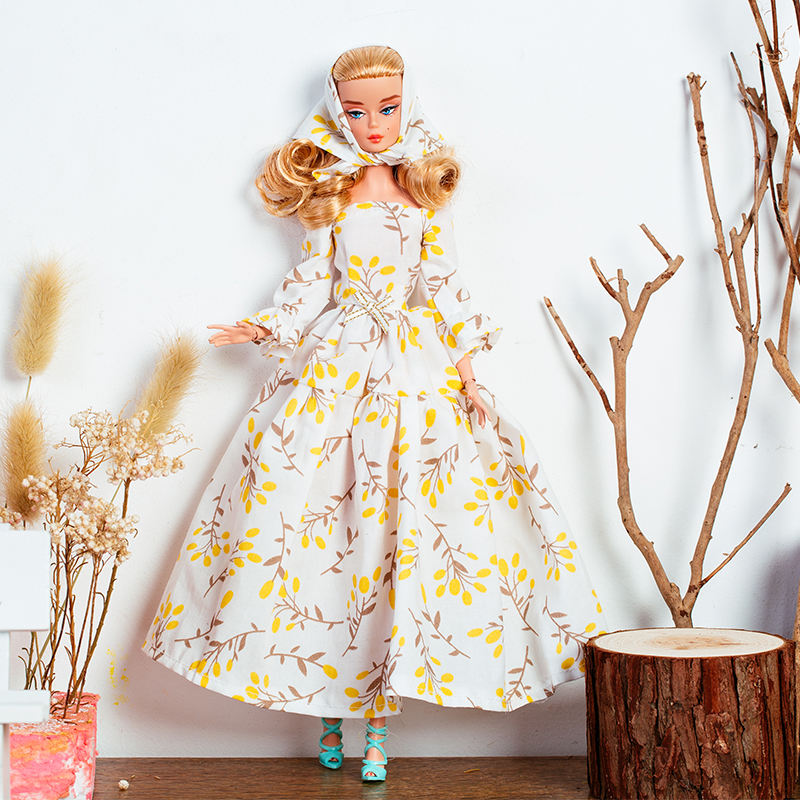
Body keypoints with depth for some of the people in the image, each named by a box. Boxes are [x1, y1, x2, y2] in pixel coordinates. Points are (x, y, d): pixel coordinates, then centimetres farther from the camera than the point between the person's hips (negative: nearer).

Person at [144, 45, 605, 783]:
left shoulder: (424, 192, 8)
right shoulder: (329, 193, 7)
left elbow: (444, 283, 6)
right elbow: (314, 279, 6)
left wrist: (466, 367, 0)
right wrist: (271, 330, -8)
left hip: (416, 368, 0)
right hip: (338, 363, 0)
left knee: (400, 523, -2)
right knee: (324, 513, -3)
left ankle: (379, 711, 6)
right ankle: (328, 702, 10)